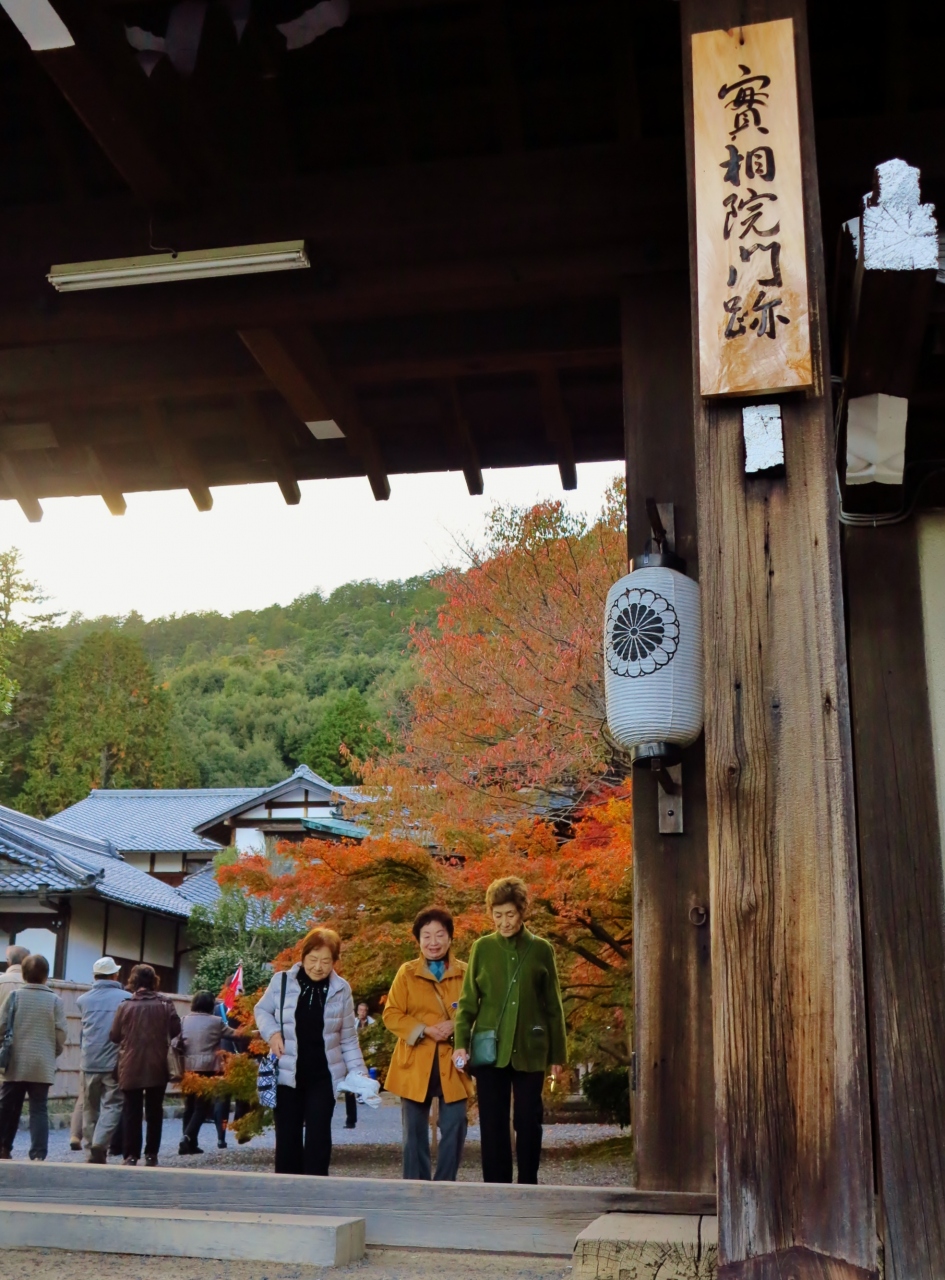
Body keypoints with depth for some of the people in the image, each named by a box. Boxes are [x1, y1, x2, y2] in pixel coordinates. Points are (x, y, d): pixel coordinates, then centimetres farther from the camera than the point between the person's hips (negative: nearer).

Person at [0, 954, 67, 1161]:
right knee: (38, 1109, 2)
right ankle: (38, 1154, -7)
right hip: (42, 1065, -1)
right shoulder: (54, 1000, -3)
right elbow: (61, 1033, -3)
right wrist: (53, 1053, 15)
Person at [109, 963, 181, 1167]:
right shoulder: (165, 1006, -4)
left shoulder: (125, 1006, -7)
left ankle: (131, 1154, 1)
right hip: (157, 1067, 1)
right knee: (154, 1111, 11)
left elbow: (114, 1036, -2)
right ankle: (151, 1154, 11)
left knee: (131, 1111, 6)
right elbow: (176, 1033, -2)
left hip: (130, 1067, -1)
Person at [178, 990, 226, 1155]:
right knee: (202, 1107, 1)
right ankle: (188, 1137, -17)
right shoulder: (216, 1022, -4)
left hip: (188, 1068, 4)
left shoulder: (185, 1020, 6)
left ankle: (190, 1144, 13)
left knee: (189, 1107, 14)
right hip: (207, 1069, -4)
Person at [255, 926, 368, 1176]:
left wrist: (359, 1072, -3)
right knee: (287, 1135, 5)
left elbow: (348, 1039, 5)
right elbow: (262, 1010, 10)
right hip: (287, 1073, 0)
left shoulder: (341, 989, -2)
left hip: (323, 1075, 0)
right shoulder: (282, 981, -5)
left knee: (318, 1135, -4)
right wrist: (272, 1032, -10)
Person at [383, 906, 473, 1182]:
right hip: (416, 1064, 0)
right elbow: (391, 1015, -1)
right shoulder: (406, 972, 4)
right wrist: (425, 1030, -13)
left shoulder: (465, 973, 5)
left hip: (452, 1063, 0)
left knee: (454, 1128, -1)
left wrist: (457, 1026, -14)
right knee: (415, 1130, 6)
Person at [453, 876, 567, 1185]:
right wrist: (461, 1042, -9)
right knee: (493, 1124, 4)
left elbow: (553, 1006, 6)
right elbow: (468, 1000, 4)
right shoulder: (482, 948, 3)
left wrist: (558, 1053, 5)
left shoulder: (541, 949, 3)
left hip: (529, 1051, 0)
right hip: (490, 1051, 1)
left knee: (528, 1122, 3)